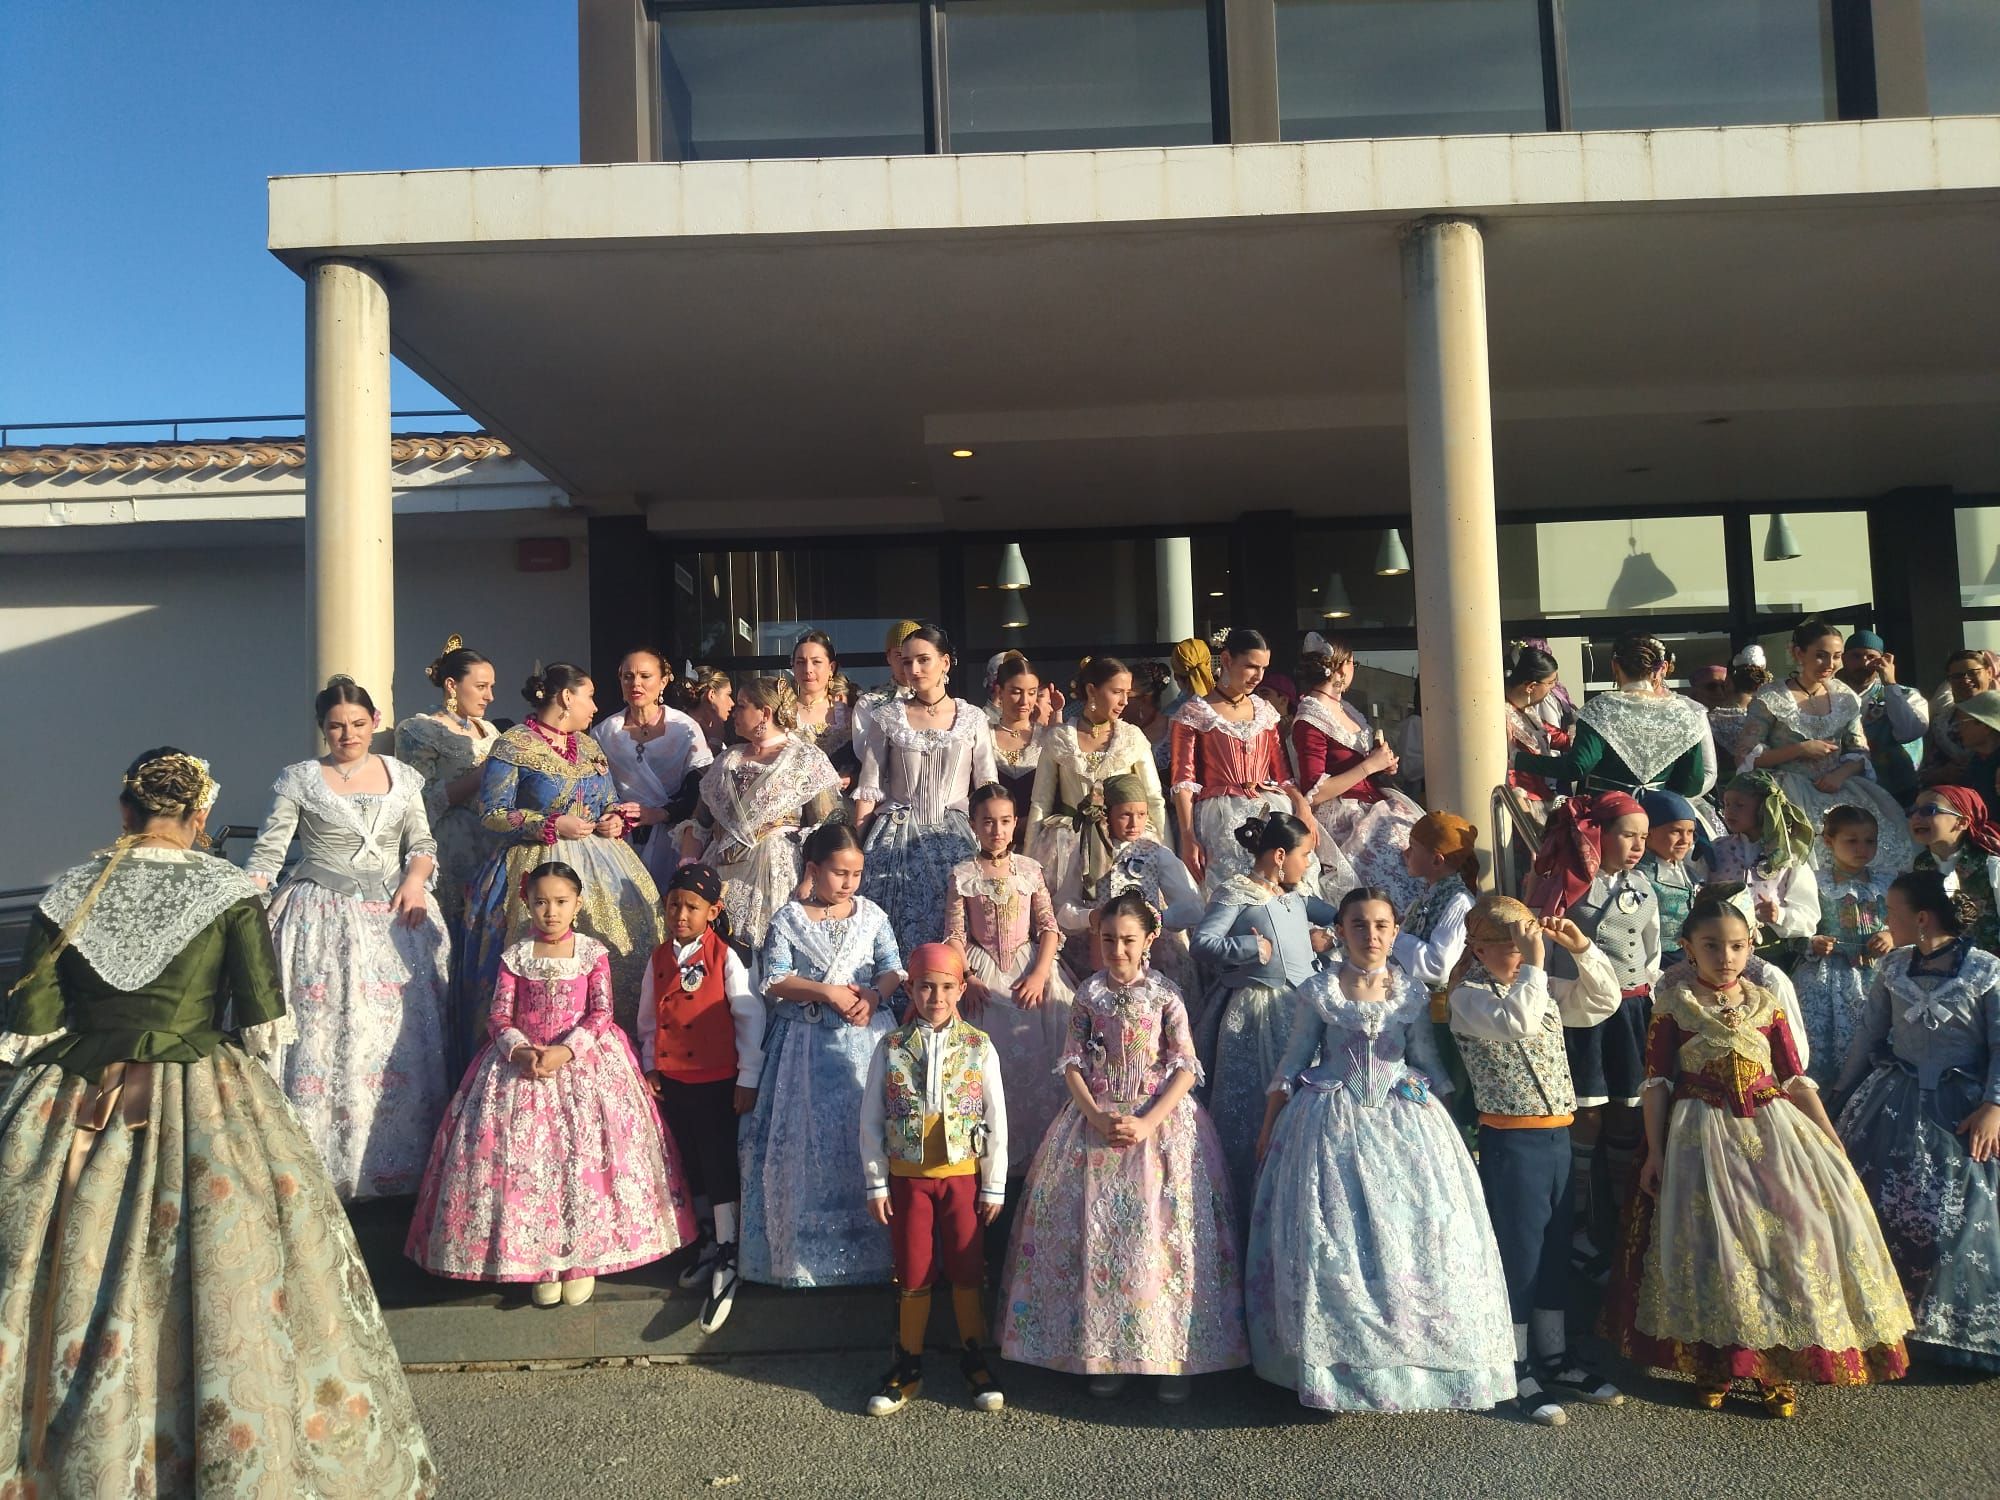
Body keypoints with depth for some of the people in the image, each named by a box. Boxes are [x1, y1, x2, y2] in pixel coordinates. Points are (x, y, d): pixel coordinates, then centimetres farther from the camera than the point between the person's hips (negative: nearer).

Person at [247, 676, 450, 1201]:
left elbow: (421, 841, 13)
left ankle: (399, 1164, 14)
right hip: (324, 923, -3)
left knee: (401, 1036, 3)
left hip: (394, 917, 3)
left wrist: (416, 878, -6)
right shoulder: (298, 780, 1)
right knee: (322, 1033, -4)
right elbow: (267, 853, -2)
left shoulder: (401, 776, 9)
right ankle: (322, 1164, 6)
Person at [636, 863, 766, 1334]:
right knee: (688, 1163, 15)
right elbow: (648, 1018, 14)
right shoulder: (659, 958, 5)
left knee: (720, 1163, -3)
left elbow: (750, 1016, -10)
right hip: (671, 1079, 6)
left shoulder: (725, 958, -11)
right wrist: (648, 1065, 6)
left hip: (717, 1080, -5)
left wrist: (748, 1078, -9)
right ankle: (707, 1240, 32)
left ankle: (725, 1262, 3)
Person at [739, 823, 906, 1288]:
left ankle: (870, 1243, 13)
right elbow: (775, 982, -8)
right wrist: (828, 992, -17)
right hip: (807, 1044, -1)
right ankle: (808, 1246, 17)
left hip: (866, 1039, 2)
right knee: (807, 1139, 3)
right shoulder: (788, 919, -2)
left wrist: (874, 996, -16)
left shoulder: (872, 915, 4)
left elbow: (893, 969, 3)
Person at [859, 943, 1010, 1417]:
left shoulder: (979, 1047, -4)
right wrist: (876, 1183, -2)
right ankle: (908, 1366, 24)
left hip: (963, 1174, 0)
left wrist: (994, 1186, -2)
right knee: (912, 1272, 9)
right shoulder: (891, 1047, -4)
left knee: (967, 1270, 9)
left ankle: (974, 1358, 26)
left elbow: (996, 1121, -1)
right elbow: (871, 1120, 0)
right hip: (907, 1177, 0)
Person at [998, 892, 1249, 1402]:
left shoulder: (1166, 997, -3)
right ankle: (1105, 1355, 15)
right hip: (1096, 1120, 2)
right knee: (1096, 1235, 2)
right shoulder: (1088, 995, 3)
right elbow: (1073, 1064, 3)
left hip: (1160, 1120, -2)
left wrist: (1147, 1123, -16)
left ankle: (1174, 1358, 8)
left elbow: (1186, 1069, -6)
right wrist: (1097, 1118, -12)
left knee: (1162, 1236, -3)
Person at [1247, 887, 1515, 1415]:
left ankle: (1418, 1356, 18)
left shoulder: (1413, 994, 2)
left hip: (1403, 1123, 2)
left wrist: (1447, 1114, 4)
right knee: (1330, 1238, -2)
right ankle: (1337, 1359, 12)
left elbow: (1429, 1064, 11)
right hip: (1333, 1123, -1)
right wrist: (1268, 1127, 5)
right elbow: (1291, 1064, 3)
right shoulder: (1317, 992, -3)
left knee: (1413, 1232, 1)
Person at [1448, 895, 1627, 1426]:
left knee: (1556, 1251, 17)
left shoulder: (1544, 986, 11)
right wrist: (1533, 964, -26)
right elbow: (1516, 1022, -28)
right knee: (1519, 1253, 1)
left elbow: (1604, 1002, 10)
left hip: (1557, 1136, 7)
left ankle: (1555, 1359, 31)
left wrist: (1581, 949, -1)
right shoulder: (1469, 996, -11)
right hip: (1510, 1140, -7)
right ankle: (1516, 1372, 14)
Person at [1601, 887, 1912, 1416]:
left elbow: (1796, 1079, 8)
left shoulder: (1767, 1005, 7)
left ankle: (1781, 1366, 9)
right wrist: (1654, 1151, -4)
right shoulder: (1674, 1006, -1)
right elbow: (1658, 1081, 0)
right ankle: (1715, 1364, 12)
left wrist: (1832, 1142, 0)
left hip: (1772, 1132, 3)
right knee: (1709, 1241, -6)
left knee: (1793, 1232, -6)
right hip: (1703, 1136, -2)